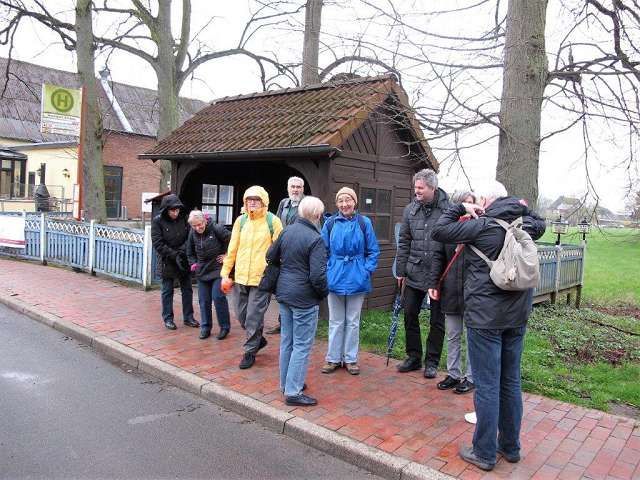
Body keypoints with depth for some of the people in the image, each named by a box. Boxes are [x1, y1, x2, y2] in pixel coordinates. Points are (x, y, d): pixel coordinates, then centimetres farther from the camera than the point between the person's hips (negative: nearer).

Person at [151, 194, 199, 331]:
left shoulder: (183, 218, -3)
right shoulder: (158, 221, -11)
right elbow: (158, 244, -14)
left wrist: (182, 251, -15)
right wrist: (174, 255, -19)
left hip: (183, 260, 3)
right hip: (167, 262, -3)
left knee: (187, 290, 10)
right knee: (167, 291, 7)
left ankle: (188, 317, 22)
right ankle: (168, 319, 19)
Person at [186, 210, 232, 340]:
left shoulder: (217, 229, -16)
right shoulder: (192, 233, 2)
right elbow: (190, 252, 17)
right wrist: (193, 263, 5)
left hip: (218, 270, -5)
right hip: (202, 271, 6)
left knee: (218, 297, -10)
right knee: (203, 300, 8)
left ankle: (224, 327, 5)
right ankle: (205, 327, 21)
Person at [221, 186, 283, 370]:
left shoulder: (273, 221, -4)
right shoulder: (241, 220, 7)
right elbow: (232, 249, 11)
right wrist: (225, 272, 9)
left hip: (262, 277, -5)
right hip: (242, 277, 5)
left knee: (254, 316, -1)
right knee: (242, 316, 14)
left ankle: (250, 351, 17)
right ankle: (258, 339, 38)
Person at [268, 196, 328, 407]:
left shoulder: (287, 231, 2)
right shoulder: (315, 239, -19)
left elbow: (270, 256, 13)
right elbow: (318, 275, -22)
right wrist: (323, 293, -3)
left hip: (284, 294, 8)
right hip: (304, 298, -7)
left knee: (287, 341, 18)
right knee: (302, 345, 3)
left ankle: (286, 383, 31)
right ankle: (293, 391, 8)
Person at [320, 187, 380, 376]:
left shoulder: (364, 223, -4)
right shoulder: (330, 223, -2)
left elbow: (373, 251, 2)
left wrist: (367, 270, -7)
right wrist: (326, 271, -4)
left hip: (356, 280, -1)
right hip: (335, 278, 1)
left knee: (353, 321, 10)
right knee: (335, 321, 11)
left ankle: (351, 359, 23)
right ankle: (333, 358, 23)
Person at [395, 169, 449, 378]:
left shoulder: (447, 210, -12)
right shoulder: (411, 209, 2)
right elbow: (404, 242, 7)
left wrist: (438, 280, -14)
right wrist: (401, 270, 5)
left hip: (438, 275, -4)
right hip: (414, 273, 4)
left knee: (437, 321, 10)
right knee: (410, 315, 13)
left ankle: (432, 361, 25)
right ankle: (414, 357, 30)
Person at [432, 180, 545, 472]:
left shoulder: (481, 226, -13)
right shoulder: (525, 225, 6)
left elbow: (439, 231, -9)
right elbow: (540, 224, 29)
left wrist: (460, 208, 3)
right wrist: (521, 208, 18)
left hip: (485, 316, -6)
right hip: (517, 315, 7)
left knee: (487, 385, 2)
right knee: (511, 382, 16)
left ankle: (484, 453, 14)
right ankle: (511, 447, 30)